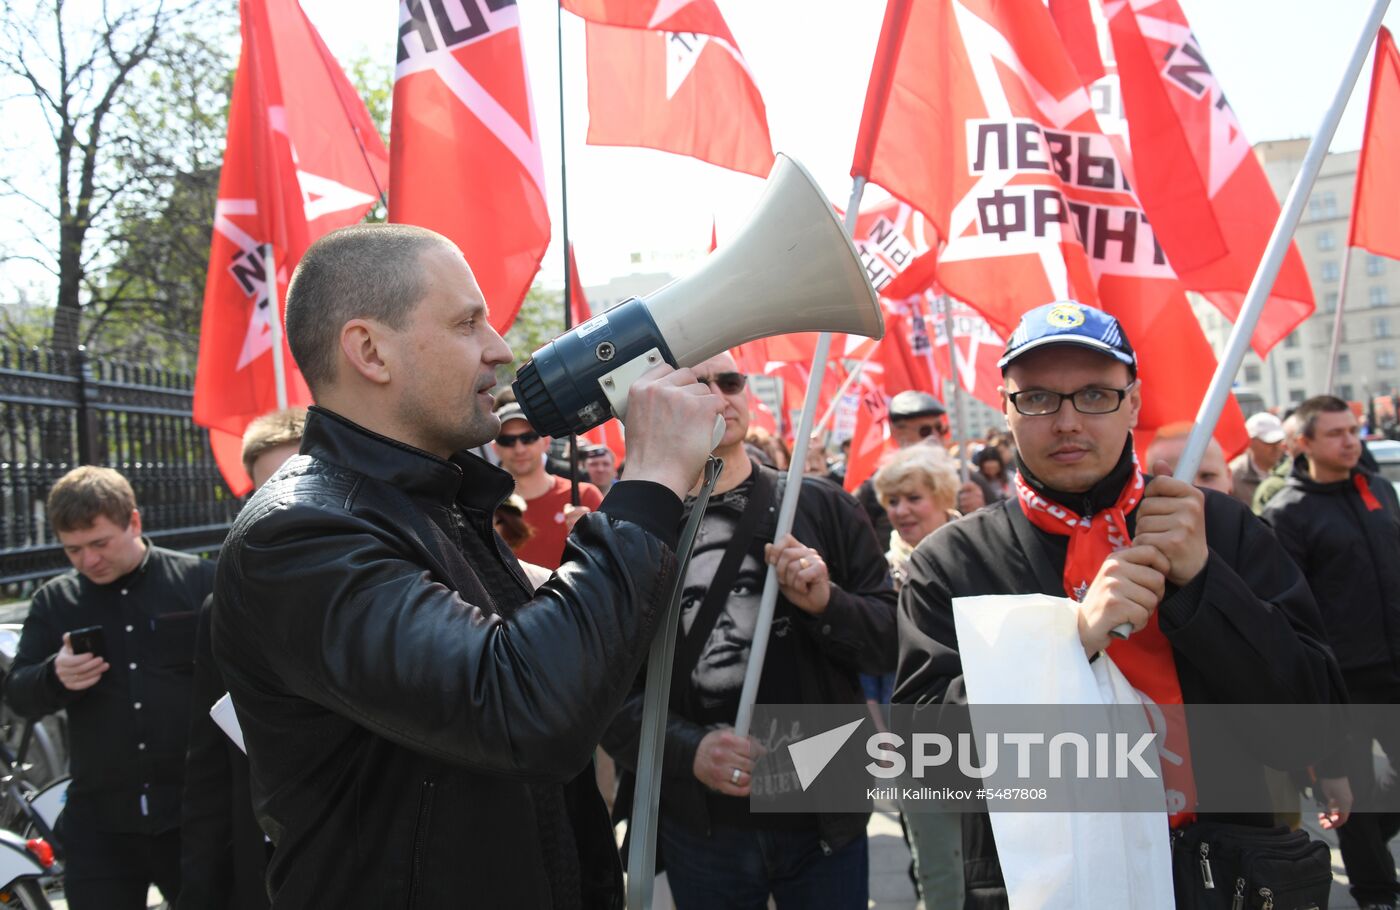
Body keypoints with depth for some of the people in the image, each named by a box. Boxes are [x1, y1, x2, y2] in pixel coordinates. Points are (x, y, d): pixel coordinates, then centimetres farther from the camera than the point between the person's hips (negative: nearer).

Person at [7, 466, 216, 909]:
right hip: (98, 822, 2)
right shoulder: (53, 600, 7)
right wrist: (55, 677, -16)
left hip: (195, 810, -2)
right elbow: (17, 694, 7)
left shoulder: (200, 580, -3)